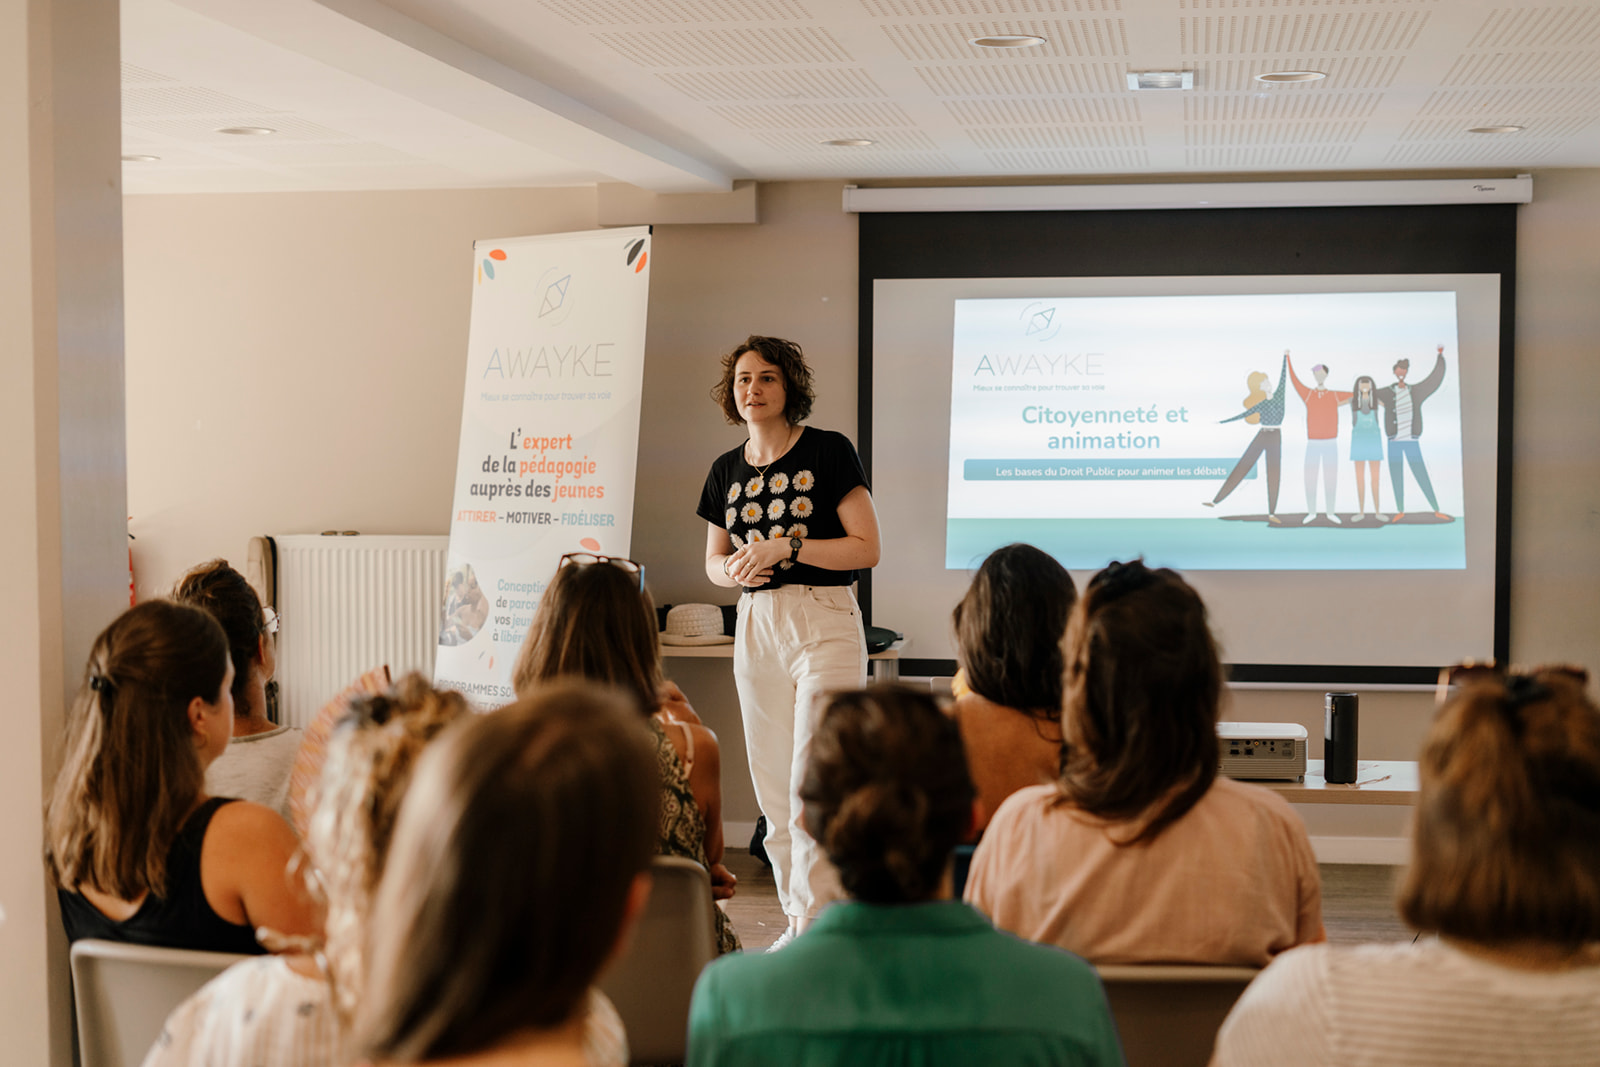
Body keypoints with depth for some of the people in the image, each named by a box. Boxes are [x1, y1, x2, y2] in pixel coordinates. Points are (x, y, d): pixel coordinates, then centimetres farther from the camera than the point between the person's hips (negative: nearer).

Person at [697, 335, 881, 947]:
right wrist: (733, 570, -3)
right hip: (757, 627, 6)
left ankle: (813, 923, -6)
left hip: (825, 625, -6)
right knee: (773, 788, 7)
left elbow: (866, 548, -9)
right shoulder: (727, 470, 12)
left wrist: (788, 546, -17)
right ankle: (800, 919, 15)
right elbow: (713, 560, 20)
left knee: (814, 784, -11)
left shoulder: (829, 452, -5)